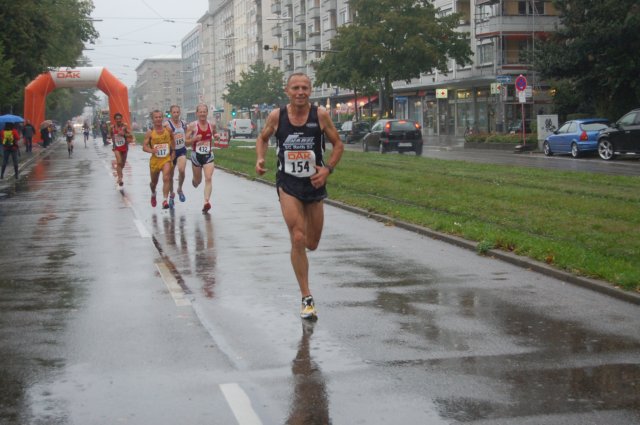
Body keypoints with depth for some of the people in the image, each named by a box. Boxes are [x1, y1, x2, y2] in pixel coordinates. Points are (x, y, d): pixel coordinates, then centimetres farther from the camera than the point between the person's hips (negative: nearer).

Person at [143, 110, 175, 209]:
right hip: (155, 160, 1)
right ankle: (153, 195, 50)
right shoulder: (150, 133, -7)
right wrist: (151, 150, -27)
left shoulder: (168, 130, -3)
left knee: (166, 178, -22)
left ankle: (165, 201, -24)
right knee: (154, 182, 18)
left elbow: (172, 140, 17)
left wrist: (173, 151, 9)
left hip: (166, 159, -1)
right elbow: (144, 147, -8)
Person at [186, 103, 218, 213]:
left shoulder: (212, 125, 1)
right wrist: (195, 139, -23)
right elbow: (186, 141, -5)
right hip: (196, 155, -1)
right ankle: (194, 182, 53)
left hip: (208, 155, 1)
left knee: (208, 179, -16)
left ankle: (206, 202, -21)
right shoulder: (192, 126, -7)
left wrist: (216, 136, -2)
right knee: (197, 180, 15)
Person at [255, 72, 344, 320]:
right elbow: (263, 138, 13)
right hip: (288, 183, -1)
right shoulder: (277, 116, -5)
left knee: (312, 244, 11)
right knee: (298, 240, -13)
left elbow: (338, 144, 2)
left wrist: (328, 169, -13)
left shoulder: (320, 115, -7)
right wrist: (260, 159, -6)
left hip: (314, 183, 2)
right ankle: (307, 298, -5)